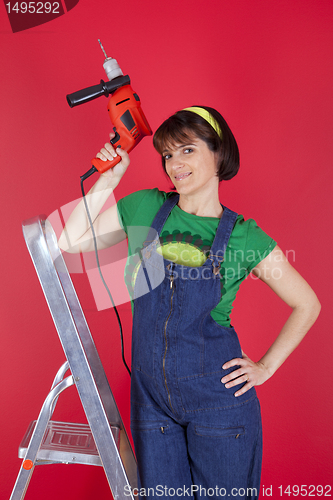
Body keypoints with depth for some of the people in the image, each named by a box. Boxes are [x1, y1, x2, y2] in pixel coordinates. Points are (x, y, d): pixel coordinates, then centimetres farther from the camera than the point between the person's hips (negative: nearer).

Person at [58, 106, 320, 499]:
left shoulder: (243, 237, -9)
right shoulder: (145, 208, -1)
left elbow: (307, 305, 1)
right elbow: (70, 242, 1)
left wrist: (266, 367, -3)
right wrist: (108, 180, -4)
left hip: (217, 395, -2)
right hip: (151, 393, 3)